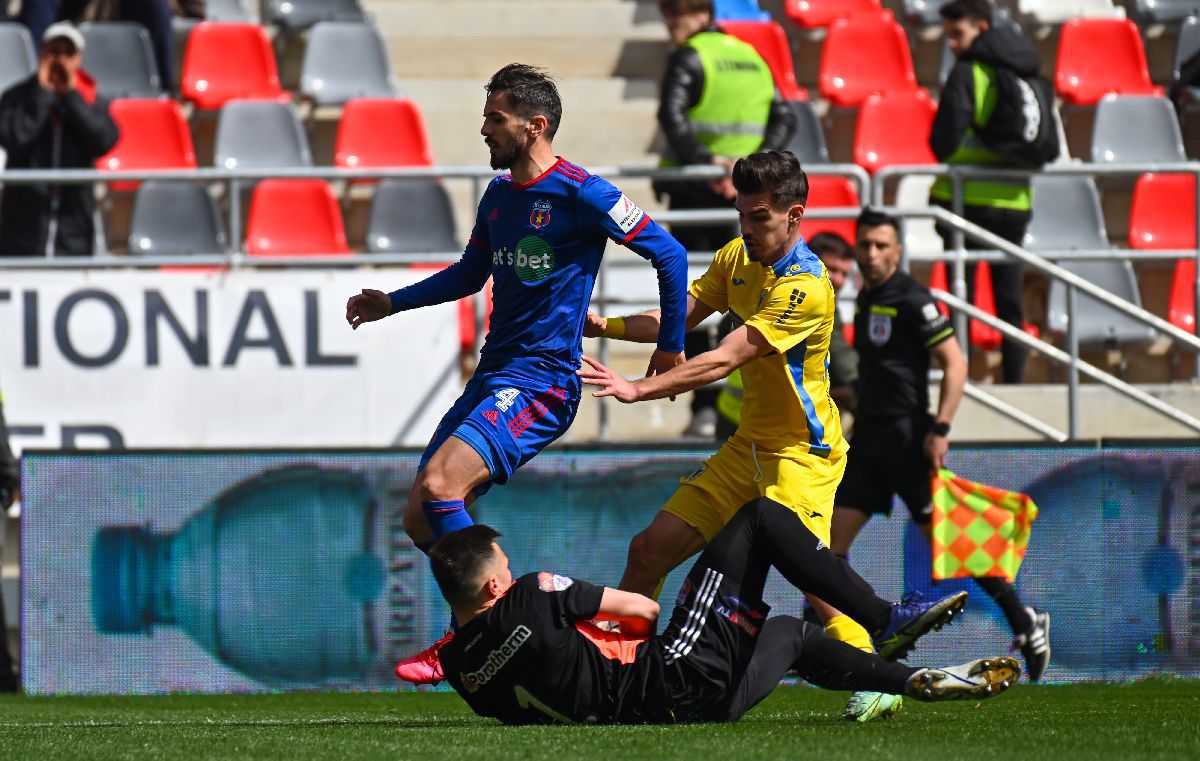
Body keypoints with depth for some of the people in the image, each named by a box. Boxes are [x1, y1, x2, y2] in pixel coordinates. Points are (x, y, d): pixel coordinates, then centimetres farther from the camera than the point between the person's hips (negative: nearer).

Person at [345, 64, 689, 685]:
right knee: (420, 519, 3)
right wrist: (391, 302, 21)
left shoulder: (581, 194, -11)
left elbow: (669, 254, -7)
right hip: (493, 375, 9)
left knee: (439, 486, -24)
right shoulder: (498, 196, 14)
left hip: (541, 382, -9)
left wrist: (671, 346, -4)